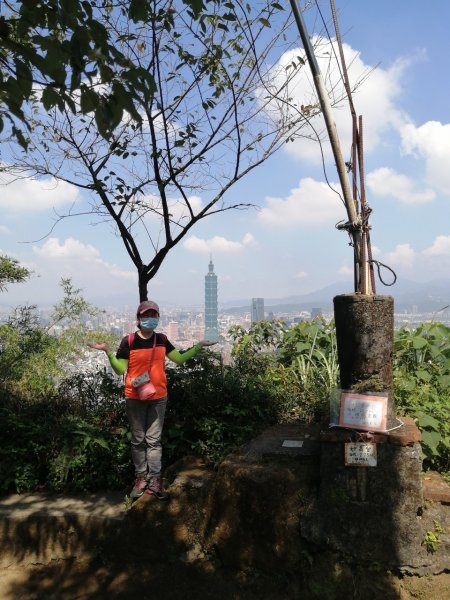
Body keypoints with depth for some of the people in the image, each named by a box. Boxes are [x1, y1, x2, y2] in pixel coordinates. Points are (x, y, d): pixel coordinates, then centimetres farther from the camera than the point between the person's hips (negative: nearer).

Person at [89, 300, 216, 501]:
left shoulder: (162, 340, 3)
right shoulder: (129, 341, -7)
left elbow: (180, 359, 10)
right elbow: (120, 370, -7)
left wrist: (198, 347, 3)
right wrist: (108, 352, -21)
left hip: (158, 397, 2)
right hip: (135, 398, -2)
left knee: (154, 439, 7)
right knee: (138, 439, 9)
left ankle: (155, 480, 12)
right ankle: (140, 478, 21)